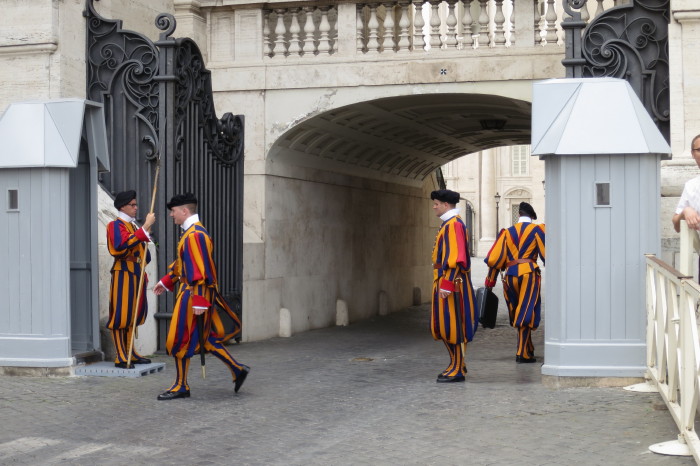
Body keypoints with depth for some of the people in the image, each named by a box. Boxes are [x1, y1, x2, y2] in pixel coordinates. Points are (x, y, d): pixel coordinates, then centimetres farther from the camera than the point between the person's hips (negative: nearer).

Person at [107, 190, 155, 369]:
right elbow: (123, 245, -28)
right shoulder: (116, 225, -8)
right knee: (121, 316, -7)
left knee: (133, 315, 12)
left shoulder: (133, 226, 19)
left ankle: (130, 354, 19)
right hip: (124, 275, -9)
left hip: (136, 275, 9)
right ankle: (120, 357, -6)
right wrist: (145, 228, -29)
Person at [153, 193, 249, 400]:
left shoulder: (195, 235, -19)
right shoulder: (190, 233, 14)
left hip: (193, 295, -10)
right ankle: (237, 369, 17)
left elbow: (200, 271, -24)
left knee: (180, 340, -1)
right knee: (206, 337, 14)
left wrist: (199, 301, -25)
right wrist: (166, 281, 22)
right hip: (188, 292, 10)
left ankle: (180, 387, 9)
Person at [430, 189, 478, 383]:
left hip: (451, 283, -10)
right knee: (442, 326, 13)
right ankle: (457, 365, 22)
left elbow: (456, 257, -22)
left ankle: (457, 370, 1)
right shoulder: (447, 224, 17)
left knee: (452, 326, -5)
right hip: (443, 282, 10)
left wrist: (447, 284, -25)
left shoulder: (454, 225, -15)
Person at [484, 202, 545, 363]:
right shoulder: (537, 230, 4)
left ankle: (528, 351, 23)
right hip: (529, 274, -3)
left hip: (510, 276, 3)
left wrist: (490, 281, 14)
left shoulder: (507, 232, 13)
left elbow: (494, 258, 8)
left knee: (517, 313, 14)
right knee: (526, 313, -2)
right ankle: (522, 353, -7)